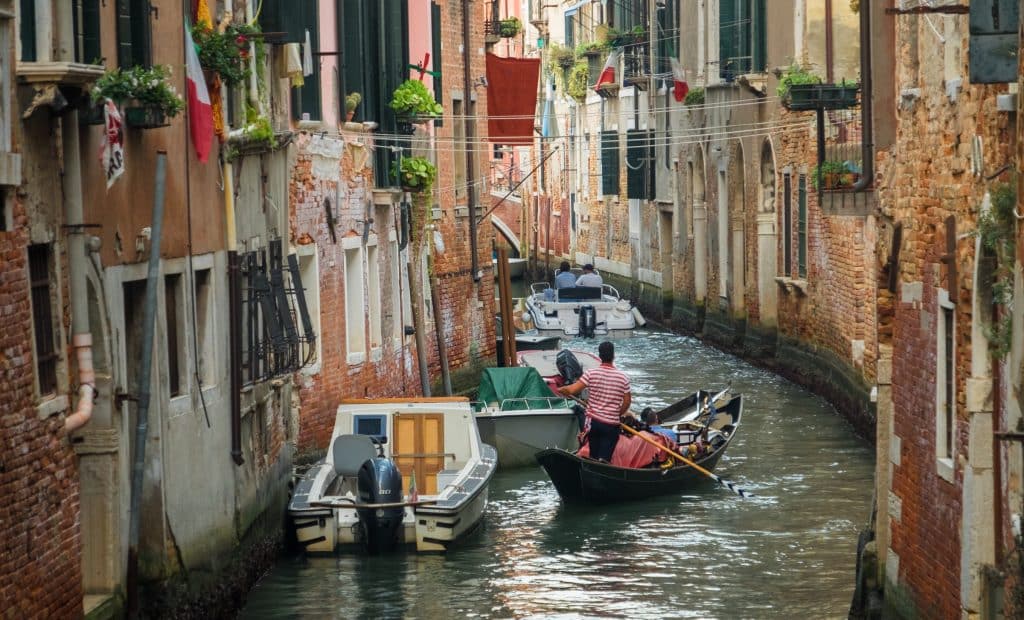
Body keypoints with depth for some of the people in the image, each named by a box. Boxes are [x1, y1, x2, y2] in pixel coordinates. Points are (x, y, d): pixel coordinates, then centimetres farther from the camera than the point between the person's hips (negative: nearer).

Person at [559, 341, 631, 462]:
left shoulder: (591, 374, -8)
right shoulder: (623, 377, -5)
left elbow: (572, 390, -11)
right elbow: (627, 402, 1)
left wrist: (559, 389, 9)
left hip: (593, 421, 1)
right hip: (612, 425, -1)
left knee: (593, 457, 16)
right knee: (604, 459, -4)